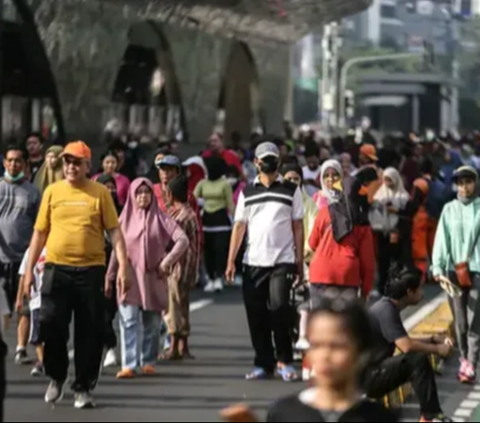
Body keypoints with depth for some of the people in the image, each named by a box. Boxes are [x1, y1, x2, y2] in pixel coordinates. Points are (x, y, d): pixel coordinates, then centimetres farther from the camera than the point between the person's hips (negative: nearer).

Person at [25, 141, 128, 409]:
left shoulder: (100, 193, 2)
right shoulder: (53, 191, 7)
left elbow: (115, 231, 0)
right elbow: (40, 233, 11)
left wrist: (123, 266, -10)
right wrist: (30, 268, 7)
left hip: (91, 270, -1)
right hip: (56, 269, 1)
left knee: (90, 332, 1)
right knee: (51, 325, -2)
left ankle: (84, 388, 11)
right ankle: (57, 378, 20)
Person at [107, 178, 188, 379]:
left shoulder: (160, 218, 3)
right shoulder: (125, 219, 7)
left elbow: (182, 240, -5)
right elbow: (116, 250, 9)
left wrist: (167, 261, -15)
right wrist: (109, 277, 6)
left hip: (153, 278, 0)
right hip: (129, 277, 0)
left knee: (152, 323, 5)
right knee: (128, 322, -10)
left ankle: (149, 362, 16)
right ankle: (128, 365, -15)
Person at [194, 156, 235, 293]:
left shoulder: (225, 184, -2)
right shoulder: (202, 183, 9)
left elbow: (230, 204, 0)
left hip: (221, 220, -4)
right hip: (207, 219, 4)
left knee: (220, 249, -10)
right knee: (208, 250, 5)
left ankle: (219, 279, -9)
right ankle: (211, 279, 12)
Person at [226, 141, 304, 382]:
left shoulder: (291, 191, 5)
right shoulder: (247, 192, 11)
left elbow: (298, 227, 4)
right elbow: (239, 226, 9)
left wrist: (300, 262, -2)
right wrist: (231, 261, 1)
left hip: (282, 261, -3)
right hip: (253, 262, 3)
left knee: (278, 308, -14)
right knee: (256, 315, 3)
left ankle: (285, 361, -1)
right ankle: (263, 364, 12)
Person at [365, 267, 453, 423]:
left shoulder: (388, 307, 10)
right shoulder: (386, 310, -19)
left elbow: (404, 341, 22)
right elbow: (407, 346, -28)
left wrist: (434, 340, 11)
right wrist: (437, 349, -13)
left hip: (374, 372, 10)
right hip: (367, 376, -10)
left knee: (418, 358, 8)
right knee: (418, 359, -21)